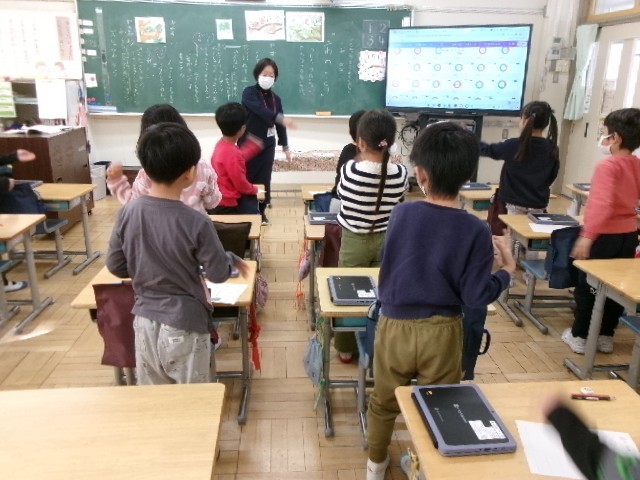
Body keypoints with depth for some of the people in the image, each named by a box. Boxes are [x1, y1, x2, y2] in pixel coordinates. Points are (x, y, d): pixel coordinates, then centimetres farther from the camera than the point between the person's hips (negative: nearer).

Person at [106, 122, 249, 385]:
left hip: (145, 321, 5)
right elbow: (218, 273, -11)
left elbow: (115, 266, 2)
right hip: (184, 325, -4)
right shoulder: (196, 223, -21)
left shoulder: (128, 213, -8)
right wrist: (232, 259, 9)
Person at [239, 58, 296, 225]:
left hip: (267, 145, 5)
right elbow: (259, 110, -29)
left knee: (264, 179, 7)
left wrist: (285, 146, 12)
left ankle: (261, 211, 19)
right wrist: (280, 118, -42)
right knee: (247, 178, -5)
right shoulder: (249, 92, -9)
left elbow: (279, 124, 13)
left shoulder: (275, 98, 8)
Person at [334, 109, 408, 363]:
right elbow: (397, 202, 4)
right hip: (387, 240, 2)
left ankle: (346, 348, 29)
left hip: (355, 241, -2)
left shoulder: (349, 169, -18)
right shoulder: (401, 173, -12)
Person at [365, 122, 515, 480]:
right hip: (441, 332, -1)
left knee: (384, 402, 23)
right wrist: (507, 269, 3)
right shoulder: (476, 230, -16)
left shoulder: (401, 213, -11)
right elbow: (476, 296, -15)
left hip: (395, 326, 2)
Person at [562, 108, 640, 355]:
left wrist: (587, 236, -37)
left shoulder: (608, 166, -20)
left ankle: (579, 336, 16)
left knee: (587, 287, 7)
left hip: (605, 235, -7)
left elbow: (601, 204, -32)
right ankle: (606, 336, 27)